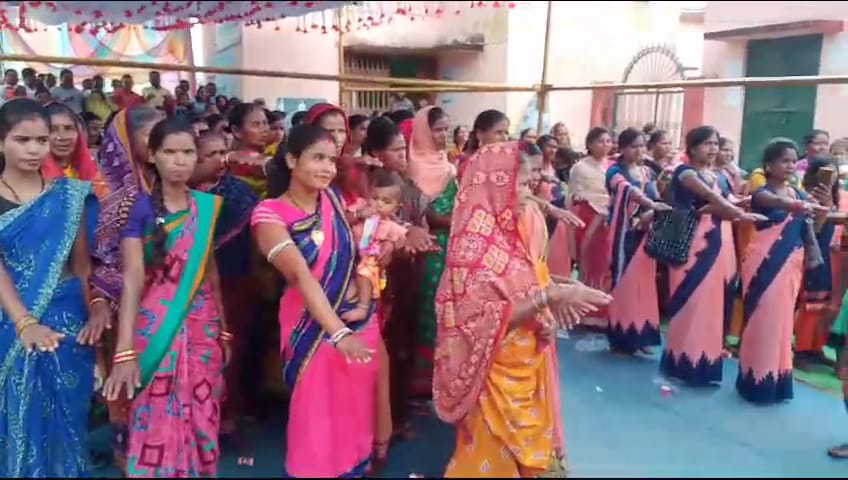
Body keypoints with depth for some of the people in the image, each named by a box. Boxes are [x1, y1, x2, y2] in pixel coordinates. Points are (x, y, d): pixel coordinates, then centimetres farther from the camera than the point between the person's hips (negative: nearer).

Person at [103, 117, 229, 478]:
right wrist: (125, 349, -22)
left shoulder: (208, 207, 5)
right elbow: (132, 279, -16)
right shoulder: (140, 207, -8)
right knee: (157, 424, 3)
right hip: (156, 328, -4)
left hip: (203, 326, 4)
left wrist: (224, 330, 11)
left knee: (201, 421, 11)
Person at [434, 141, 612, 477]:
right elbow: (485, 319, -27)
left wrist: (561, 292, -7)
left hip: (524, 365, 8)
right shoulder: (475, 240, -23)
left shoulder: (511, 229, 2)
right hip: (495, 372, -8)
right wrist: (549, 295, -28)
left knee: (526, 445, 23)